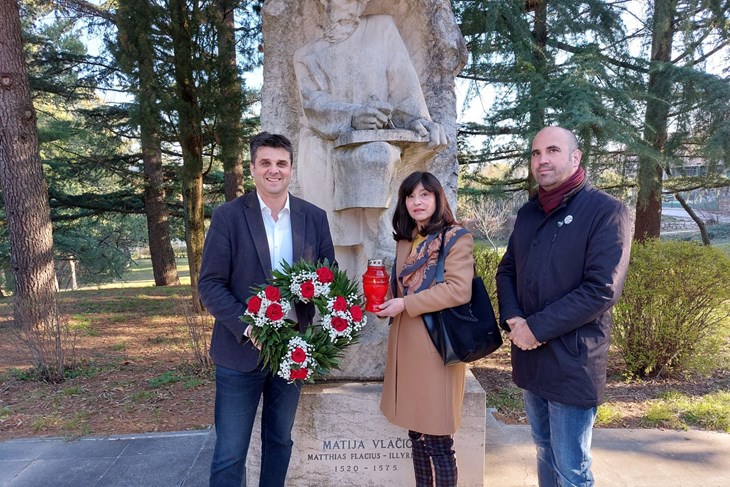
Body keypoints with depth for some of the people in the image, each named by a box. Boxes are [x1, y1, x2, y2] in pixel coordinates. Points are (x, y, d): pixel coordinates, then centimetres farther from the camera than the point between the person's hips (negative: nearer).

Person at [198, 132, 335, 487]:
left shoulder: (314, 217, 1)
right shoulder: (228, 216, -7)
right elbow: (210, 284, -9)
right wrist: (248, 327, -22)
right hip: (241, 350, -3)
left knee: (279, 441, 21)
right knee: (229, 454, 6)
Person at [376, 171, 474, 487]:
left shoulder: (456, 238, -6)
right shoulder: (405, 241, 15)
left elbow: (459, 289, -18)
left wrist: (406, 304, -18)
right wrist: (385, 301, 4)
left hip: (436, 345, -7)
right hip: (406, 344, 7)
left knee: (436, 439, 1)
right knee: (416, 433, 15)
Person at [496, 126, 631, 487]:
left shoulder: (606, 211, -11)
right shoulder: (529, 213, 10)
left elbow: (602, 289, -19)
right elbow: (507, 271, 12)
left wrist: (537, 328, -18)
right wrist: (512, 319, -6)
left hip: (572, 363, -6)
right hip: (530, 357, 6)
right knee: (545, 453, 21)